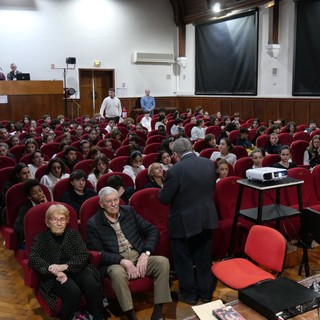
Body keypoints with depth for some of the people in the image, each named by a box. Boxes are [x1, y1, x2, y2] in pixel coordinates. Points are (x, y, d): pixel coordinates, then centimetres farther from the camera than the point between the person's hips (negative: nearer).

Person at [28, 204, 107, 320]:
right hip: (54, 276, -2)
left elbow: (83, 256, 3)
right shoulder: (41, 238, 9)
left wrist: (65, 266, -16)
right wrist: (54, 270, -21)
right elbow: (33, 259, -7)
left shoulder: (74, 234, 14)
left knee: (93, 286, -28)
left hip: (76, 270, 2)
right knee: (73, 291, -32)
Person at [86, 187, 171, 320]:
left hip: (139, 257, 4)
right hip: (116, 263, -3)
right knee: (117, 273, -38)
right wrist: (123, 261, -20)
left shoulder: (128, 211, 8)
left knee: (163, 261, -24)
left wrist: (145, 254, -9)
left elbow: (152, 231, 7)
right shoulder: (93, 224, -2)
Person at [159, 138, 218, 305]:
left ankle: (189, 294, 27)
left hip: (184, 221, -6)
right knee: (204, 258, 20)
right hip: (207, 218, 6)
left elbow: (164, 199, -15)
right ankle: (206, 292, 33)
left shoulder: (175, 170, -22)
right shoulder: (209, 163, -3)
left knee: (184, 260, 14)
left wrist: (162, 190, 6)